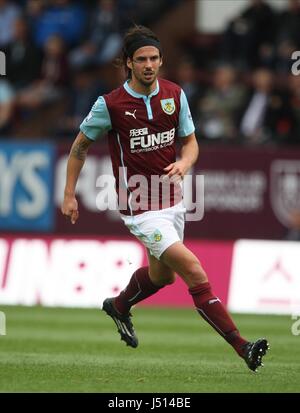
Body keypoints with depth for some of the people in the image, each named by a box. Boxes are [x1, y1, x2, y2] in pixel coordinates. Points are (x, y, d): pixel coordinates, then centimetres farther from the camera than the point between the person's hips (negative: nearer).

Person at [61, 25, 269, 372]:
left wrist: (183, 163, -15)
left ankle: (118, 307, 56)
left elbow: (190, 142, 8)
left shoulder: (175, 95, -1)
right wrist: (69, 194, 3)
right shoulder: (110, 105, -13)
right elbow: (80, 145, 2)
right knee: (193, 271, -17)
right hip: (140, 209, -6)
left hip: (172, 201, 6)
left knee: (162, 274, 25)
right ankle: (242, 347, -18)